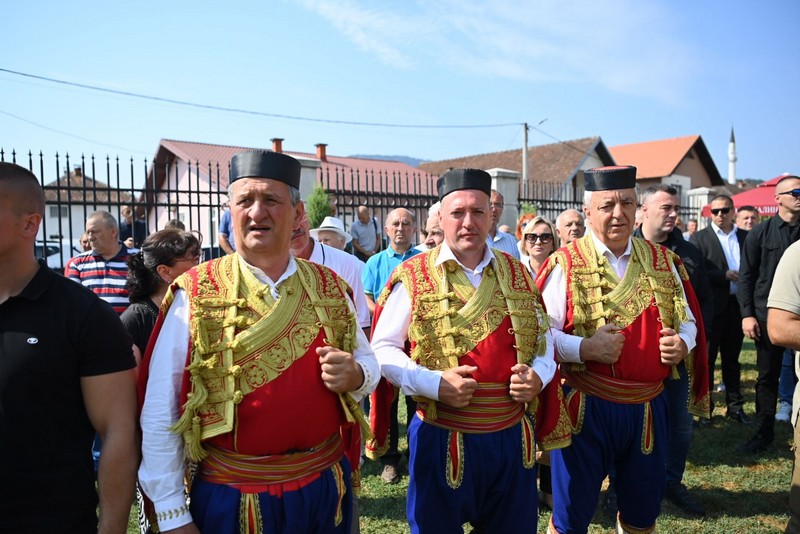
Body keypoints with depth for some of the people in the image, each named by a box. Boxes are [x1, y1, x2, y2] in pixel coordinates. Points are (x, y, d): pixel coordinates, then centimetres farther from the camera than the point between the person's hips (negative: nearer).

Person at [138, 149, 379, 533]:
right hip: (231, 499, -2)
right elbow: (160, 415, -8)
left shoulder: (330, 288, -2)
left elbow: (368, 361, 9)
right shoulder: (195, 296, -10)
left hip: (326, 486, 3)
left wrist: (355, 374, -14)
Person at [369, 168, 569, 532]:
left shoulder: (518, 274, 5)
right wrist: (433, 383, -20)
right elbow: (383, 349, -6)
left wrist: (539, 374, -8)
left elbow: (543, 338, 13)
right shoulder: (413, 277, -8)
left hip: (512, 437, 4)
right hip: (441, 439, -3)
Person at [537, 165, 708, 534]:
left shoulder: (662, 261, 5)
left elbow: (687, 321, 13)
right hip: (586, 407, -4)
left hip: (649, 407, 4)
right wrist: (584, 348, -25)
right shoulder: (565, 265, -8)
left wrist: (682, 344, -8)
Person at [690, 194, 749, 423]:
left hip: (737, 305, 4)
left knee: (732, 358, 15)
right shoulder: (699, 238, -3)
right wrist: (725, 275, -17)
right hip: (711, 307, -4)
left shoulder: (745, 237, 9)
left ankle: (735, 405, 25)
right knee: (707, 359, 5)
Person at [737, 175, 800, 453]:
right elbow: (746, 276, 1)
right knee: (767, 376, 9)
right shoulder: (761, 232, 1)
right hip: (768, 315, -1)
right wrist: (747, 314, -6)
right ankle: (764, 432, 20)